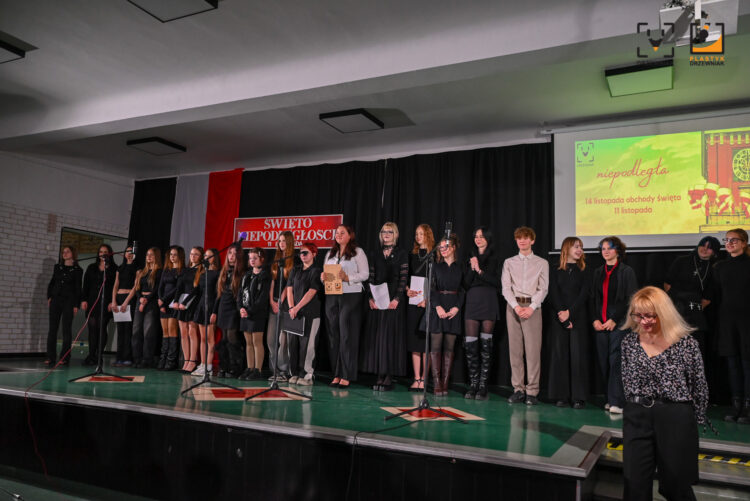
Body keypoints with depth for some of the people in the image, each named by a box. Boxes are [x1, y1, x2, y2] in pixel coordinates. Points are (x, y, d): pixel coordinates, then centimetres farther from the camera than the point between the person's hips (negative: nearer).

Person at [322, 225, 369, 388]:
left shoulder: (358, 252, 2)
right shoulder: (330, 253, 19)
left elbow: (365, 274, -6)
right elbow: (325, 272, 19)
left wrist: (347, 278, -18)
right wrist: (323, 277, -4)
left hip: (351, 296, -5)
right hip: (331, 297, 5)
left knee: (347, 335, -6)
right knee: (333, 335, 4)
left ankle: (346, 376, -2)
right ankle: (336, 375, 11)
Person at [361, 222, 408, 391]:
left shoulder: (401, 254, 3)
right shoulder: (375, 255, 14)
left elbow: (403, 278, -4)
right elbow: (371, 278, 9)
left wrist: (397, 299, -14)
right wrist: (371, 298, -4)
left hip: (393, 300, -4)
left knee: (391, 336, -4)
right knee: (376, 336, 2)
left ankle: (389, 377, 1)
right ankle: (380, 375, 9)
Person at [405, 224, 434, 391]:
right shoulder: (412, 255, 15)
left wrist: (428, 299, -14)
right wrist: (407, 289, -4)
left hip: (428, 303, -5)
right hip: (413, 302, 5)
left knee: (425, 340, -5)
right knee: (414, 340, 4)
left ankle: (423, 379, 1)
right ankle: (416, 379, 8)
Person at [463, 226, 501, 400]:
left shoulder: (494, 260, 6)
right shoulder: (471, 259, 14)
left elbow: (497, 283, -4)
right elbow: (465, 285, 7)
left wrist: (480, 270, -9)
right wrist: (472, 268, -6)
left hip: (489, 303, -2)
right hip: (472, 302, 2)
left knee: (485, 345, -2)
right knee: (470, 346, -3)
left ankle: (483, 387, 3)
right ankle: (473, 384, 5)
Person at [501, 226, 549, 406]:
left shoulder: (542, 263, 9)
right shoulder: (509, 262, 13)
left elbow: (543, 289, 1)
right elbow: (506, 288, 5)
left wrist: (531, 308, -12)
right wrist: (516, 306, -10)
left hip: (532, 307, -2)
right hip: (513, 307, 2)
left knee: (533, 350, -5)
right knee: (514, 349, 2)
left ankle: (532, 391, 0)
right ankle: (518, 389, 8)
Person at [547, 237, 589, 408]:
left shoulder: (583, 272, 10)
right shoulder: (556, 271, 8)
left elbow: (583, 295, 0)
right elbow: (554, 295, -1)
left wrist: (570, 312, -12)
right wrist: (563, 317, -10)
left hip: (578, 318, 0)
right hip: (558, 319, 0)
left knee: (578, 355, -3)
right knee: (560, 355, 1)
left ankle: (578, 397, 2)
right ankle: (562, 396, 6)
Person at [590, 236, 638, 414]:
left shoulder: (626, 271, 0)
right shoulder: (598, 272, 14)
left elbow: (630, 300, -5)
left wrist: (614, 320, -11)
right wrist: (594, 319, 1)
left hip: (618, 324, -5)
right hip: (600, 324, 5)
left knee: (616, 361, -9)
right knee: (603, 362, 4)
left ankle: (617, 401, -3)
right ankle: (610, 399, 13)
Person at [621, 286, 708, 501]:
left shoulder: (686, 343, -9)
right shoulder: (629, 340, 3)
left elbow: (700, 387, -2)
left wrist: (697, 420, 2)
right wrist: (637, 406, 9)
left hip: (676, 419, -3)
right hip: (637, 418, 3)